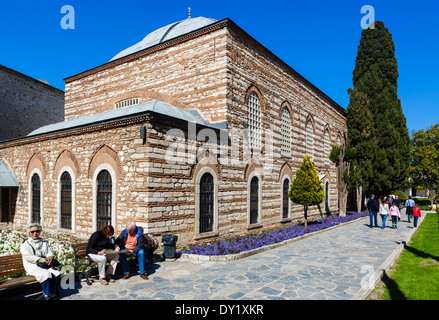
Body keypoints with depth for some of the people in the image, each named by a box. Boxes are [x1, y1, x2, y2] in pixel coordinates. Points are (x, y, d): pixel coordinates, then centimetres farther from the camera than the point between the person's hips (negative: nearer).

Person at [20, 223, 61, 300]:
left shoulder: (44, 243, 21)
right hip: (33, 266, -4)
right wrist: (42, 260, -24)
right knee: (46, 274, -33)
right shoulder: (25, 245, 6)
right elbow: (28, 257, -10)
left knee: (56, 273, -25)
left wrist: (49, 257, -15)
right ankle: (47, 294, -18)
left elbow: (50, 252, 12)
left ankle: (52, 292, -13)